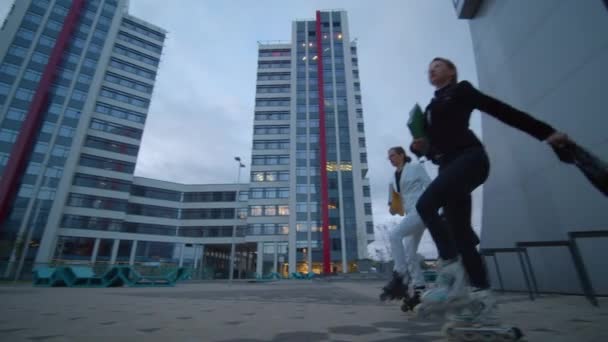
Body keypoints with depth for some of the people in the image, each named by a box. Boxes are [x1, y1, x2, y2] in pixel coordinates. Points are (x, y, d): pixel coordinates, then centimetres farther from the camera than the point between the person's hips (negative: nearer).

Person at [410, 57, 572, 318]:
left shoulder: (461, 90, 10)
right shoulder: (431, 109, 25)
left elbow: (502, 110, 4)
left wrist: (546, 132, 0)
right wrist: (420, 147, 1)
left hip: (469, 158, -7)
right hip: (449, 166, 7)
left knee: (425, 205, -24)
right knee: (459, 231, 1)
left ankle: (451, 265, -13)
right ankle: (480, 291, 7)